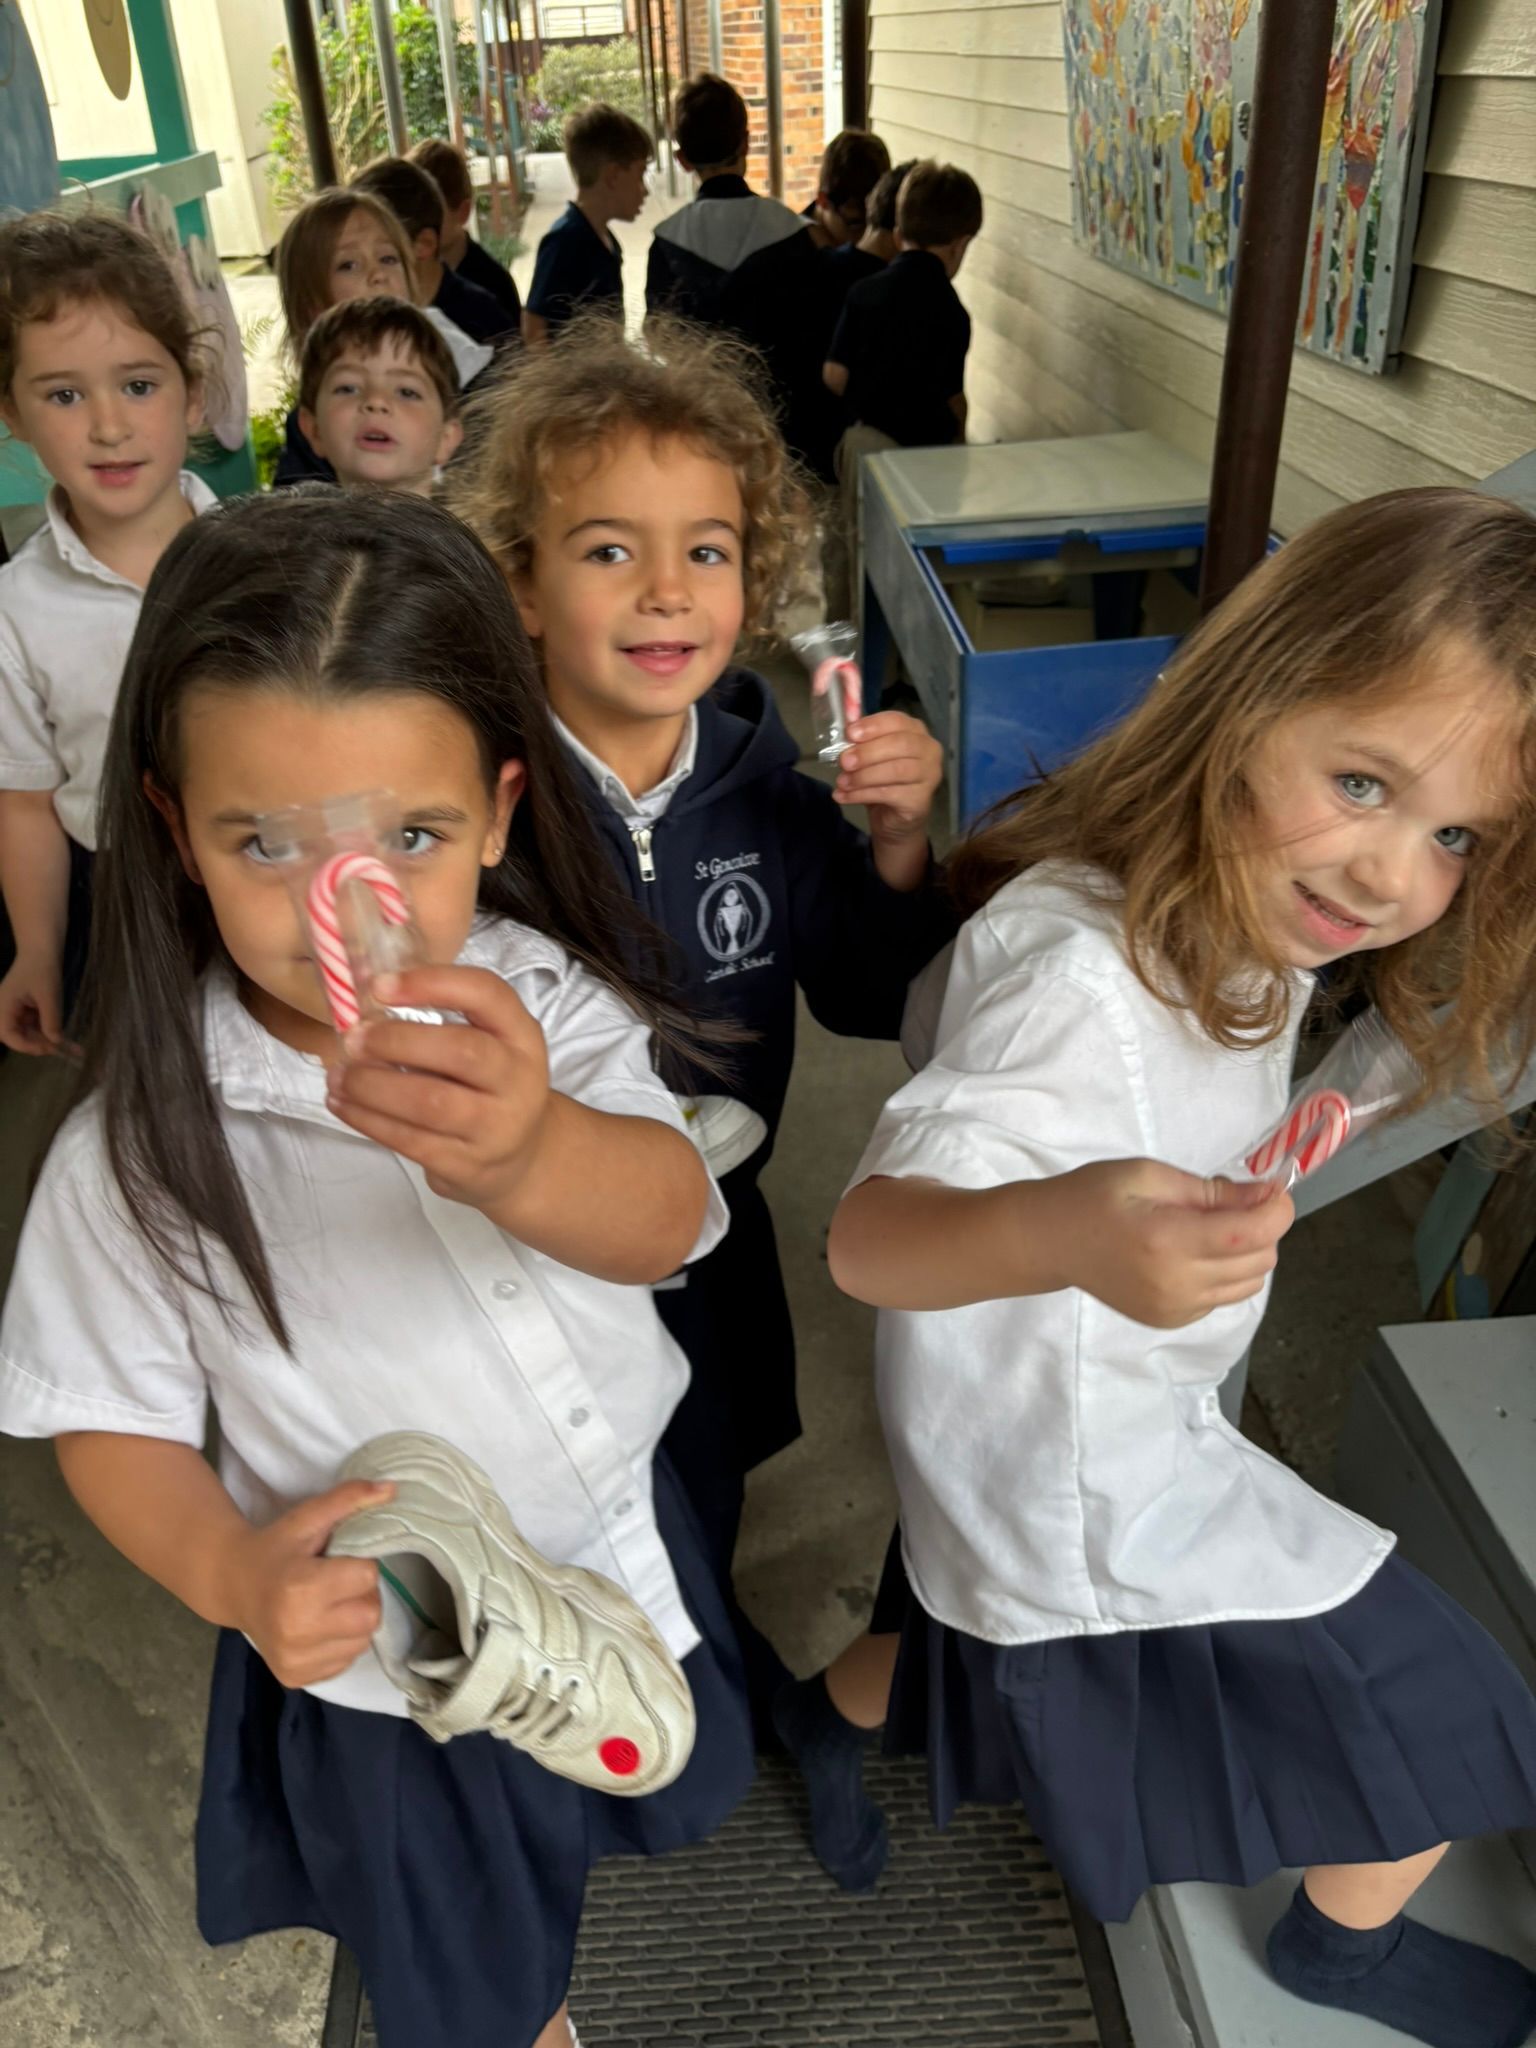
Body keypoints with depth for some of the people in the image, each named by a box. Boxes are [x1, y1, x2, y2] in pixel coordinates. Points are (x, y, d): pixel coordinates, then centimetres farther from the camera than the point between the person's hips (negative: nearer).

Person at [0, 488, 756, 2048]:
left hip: (617, 1548, 2)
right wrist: (230, 1574, -30)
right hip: (375, 1650, -1)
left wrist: (522, 1152, -61)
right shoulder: (137, 1154, -23)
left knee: (670, 1807, 34)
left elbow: (663, 1217, -38)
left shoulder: (546, 1007, -21)